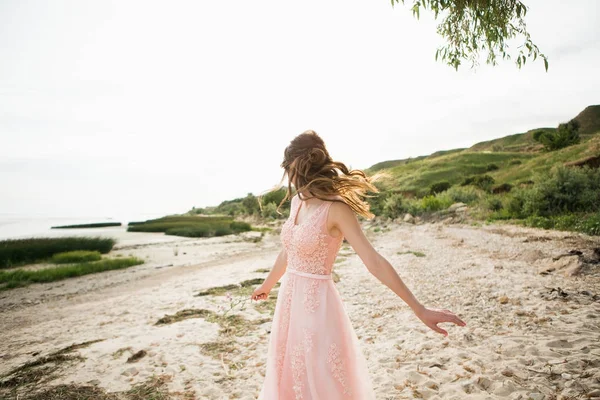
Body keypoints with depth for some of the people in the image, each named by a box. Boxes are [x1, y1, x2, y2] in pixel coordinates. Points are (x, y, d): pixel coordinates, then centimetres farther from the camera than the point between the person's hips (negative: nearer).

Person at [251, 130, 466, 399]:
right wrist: (267, 285, 31)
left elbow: (374, 261, -21)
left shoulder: (335, 208, -18)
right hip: (289, 301, 7)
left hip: (316, 304, -7)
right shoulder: (297, 201, 5)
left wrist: (419, 309, -23)